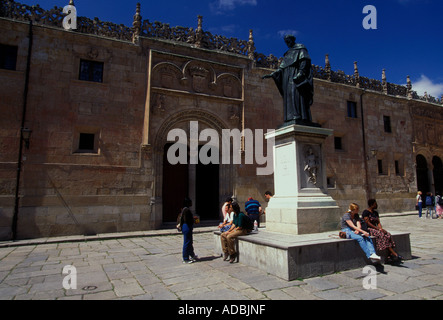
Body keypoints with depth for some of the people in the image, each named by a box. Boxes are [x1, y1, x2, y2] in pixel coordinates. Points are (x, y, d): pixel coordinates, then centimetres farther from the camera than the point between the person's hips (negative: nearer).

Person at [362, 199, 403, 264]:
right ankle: (394, 254, -24)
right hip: (368, 230, -7)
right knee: (382, 235, -28)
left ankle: (389, 256, -25)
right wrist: (378, 229, -16)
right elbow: (368, 223, -14)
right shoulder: (366, 212, -7)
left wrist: (381, 229, -8)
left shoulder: (375, 212, 19)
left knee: (388, 235, -18)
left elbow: (378, 222, 12)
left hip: (376, 229, 8)